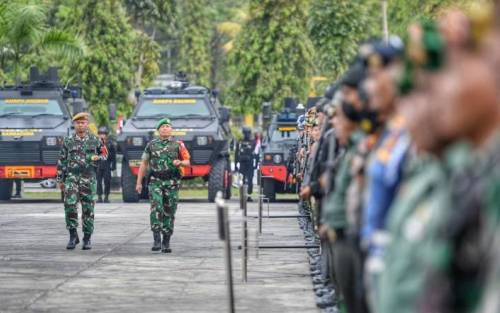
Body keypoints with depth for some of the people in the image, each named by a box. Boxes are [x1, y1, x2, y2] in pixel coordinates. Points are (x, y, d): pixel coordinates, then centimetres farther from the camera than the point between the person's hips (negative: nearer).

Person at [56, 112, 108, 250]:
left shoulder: (94, 139, 4)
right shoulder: (68, 141, 4)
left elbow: (104, 153, 16)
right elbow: (62, 161, 8)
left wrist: (97, 157, -8)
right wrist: (60, 180, 6)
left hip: (88, 179, 0)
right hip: (72, 177, 0)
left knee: (88, 209, 2)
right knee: (70, 205, -15)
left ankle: (87, 239, 12)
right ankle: (73, 236, -3)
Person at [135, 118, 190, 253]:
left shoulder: (178, 145, 6)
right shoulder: (151, 145, 9)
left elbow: (188, 162, 8)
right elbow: (144, 164, 14)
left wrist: (180, 162, -15)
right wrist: (139, 182, 10)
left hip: (172, 183, 1)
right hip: (155, 181, -1)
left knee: (169, 212, 4)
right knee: (156, 208, -18)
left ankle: (166, 242, 13)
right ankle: (156, 239, -20)